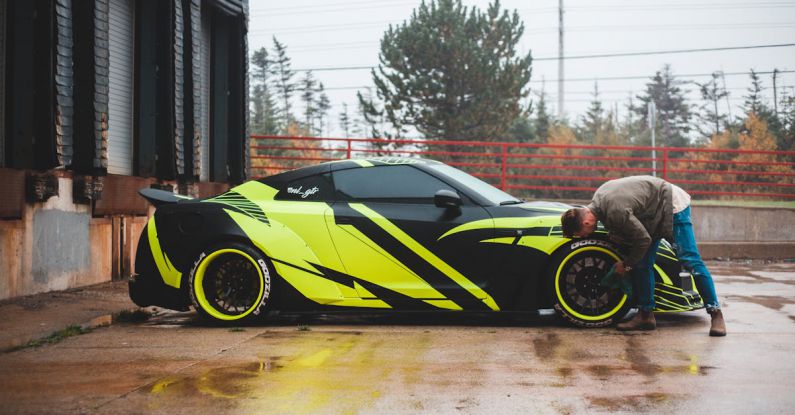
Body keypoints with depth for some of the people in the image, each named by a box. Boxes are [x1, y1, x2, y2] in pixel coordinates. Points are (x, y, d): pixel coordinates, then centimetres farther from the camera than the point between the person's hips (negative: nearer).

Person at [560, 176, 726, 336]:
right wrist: (616, 235, -6)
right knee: (642, 264, 3)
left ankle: (716, 313, -12)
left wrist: (626, 264, -11)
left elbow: (643, 240, -25)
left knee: (689, 260, -14)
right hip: (653, 212, 9)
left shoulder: (615, 211, -34)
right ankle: (646, 315, 7)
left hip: (673, 206, -9)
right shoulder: (598, 197, -6)